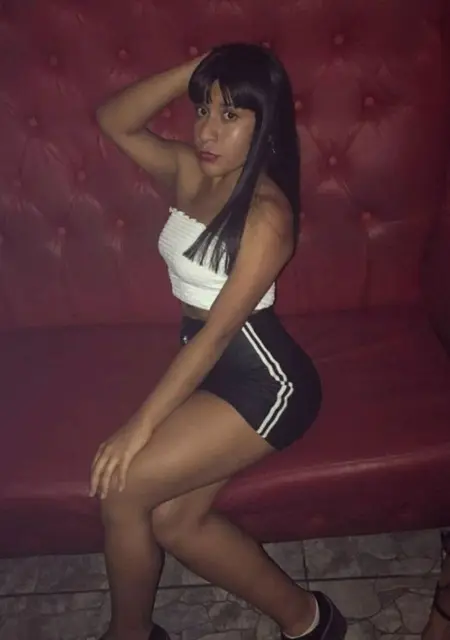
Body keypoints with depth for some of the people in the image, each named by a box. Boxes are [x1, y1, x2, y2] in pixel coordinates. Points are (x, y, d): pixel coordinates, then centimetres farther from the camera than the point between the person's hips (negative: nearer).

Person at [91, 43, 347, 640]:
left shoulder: (267, 213, -18)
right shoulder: (188, 172, 5)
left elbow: (219, 330, -22)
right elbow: (112, 120, 4)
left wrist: (140, 425, -23)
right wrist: (190, 73, -7)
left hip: (262, 380, -8)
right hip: (206, 370, 8)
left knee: (121, 490, -14)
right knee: (173, 523, -5)